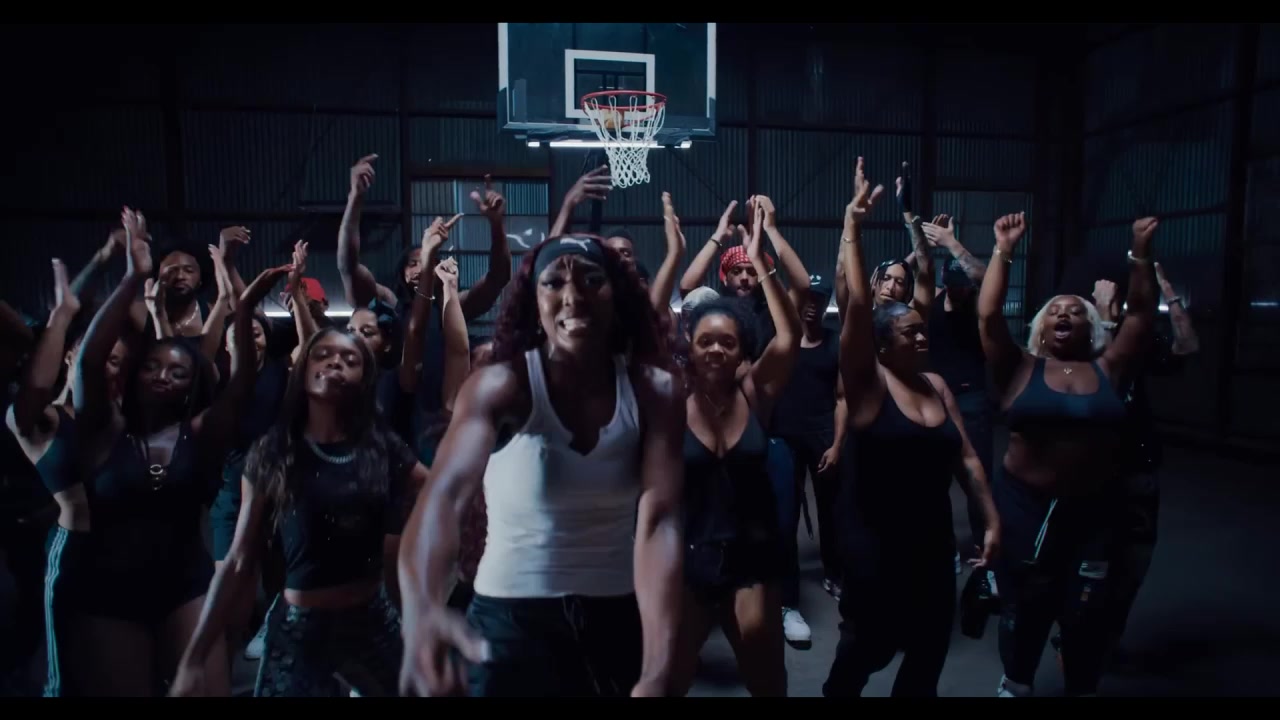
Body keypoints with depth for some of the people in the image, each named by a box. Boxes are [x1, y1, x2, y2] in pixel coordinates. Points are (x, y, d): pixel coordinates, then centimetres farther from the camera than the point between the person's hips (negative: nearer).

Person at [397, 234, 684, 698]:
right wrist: (422, 611, -52)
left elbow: (658, 524, -21)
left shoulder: (654, 391, -10)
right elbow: (445, 494, -32)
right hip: (512, 619, -2)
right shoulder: (500, 386, -16)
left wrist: (657, 673, -34)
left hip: (621, 616, 2)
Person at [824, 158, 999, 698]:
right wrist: (853, 227, -29)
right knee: (871, 643, 9)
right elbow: (858, 306, -25)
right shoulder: (867, 383, -13)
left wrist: (991, 519, 3)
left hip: (933, 533, 6)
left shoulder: (937, 386, 4)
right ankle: (838, 689, 38)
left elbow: (965, 454, 7)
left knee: (931, 645, 14)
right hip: (875, 535, -5)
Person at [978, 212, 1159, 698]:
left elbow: (1142, 315, 0)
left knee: (1087, 610, 13)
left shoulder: (1107, 369, 3)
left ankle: (1082, 689, 37)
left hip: (1094, 509, 2)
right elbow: (988, 316, -13)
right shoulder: (1021, 370, -3)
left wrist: (1140, 254, -5)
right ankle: (1016, 683, 37)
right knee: (1024, 604, 14)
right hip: (1026, 504, -1)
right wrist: (1003, 252, -14)